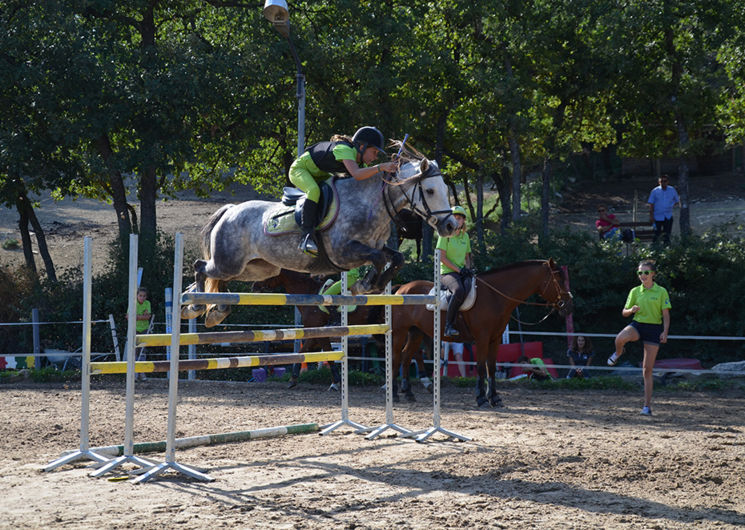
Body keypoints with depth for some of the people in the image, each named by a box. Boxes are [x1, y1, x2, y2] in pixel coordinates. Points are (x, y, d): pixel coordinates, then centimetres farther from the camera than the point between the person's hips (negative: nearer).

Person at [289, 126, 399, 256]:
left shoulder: (361, 159, -7)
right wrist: (381, 167, -58)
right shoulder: (344, 150, -35)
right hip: (299, 169, -9)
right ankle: (307, 237, -39)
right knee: (314, 190, -38)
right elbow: (356, 174, -51)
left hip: (319, 174, 9)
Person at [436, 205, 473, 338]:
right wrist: (458, 269, -14)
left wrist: (467, 268, 0)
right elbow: (442, 257, -8)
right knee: (459, 291, -37)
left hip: (462, 273, 6)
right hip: (447, 272, -6)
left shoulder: (465, 236, 17)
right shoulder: (445, 234, -1)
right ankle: (449, 326, -34)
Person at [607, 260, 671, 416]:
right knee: (620, 338, -36)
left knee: (647, 369, -2)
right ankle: (618, 354, 2)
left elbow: (666, 315, 1)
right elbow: (624, 312, 12)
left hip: (654, 328, -1)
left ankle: (647, 406, 5)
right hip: (637, 324, 2)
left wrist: (665, 332, -12)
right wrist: (632, 310, -11)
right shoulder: (635, 291, 7)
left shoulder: (661, 291, 1)